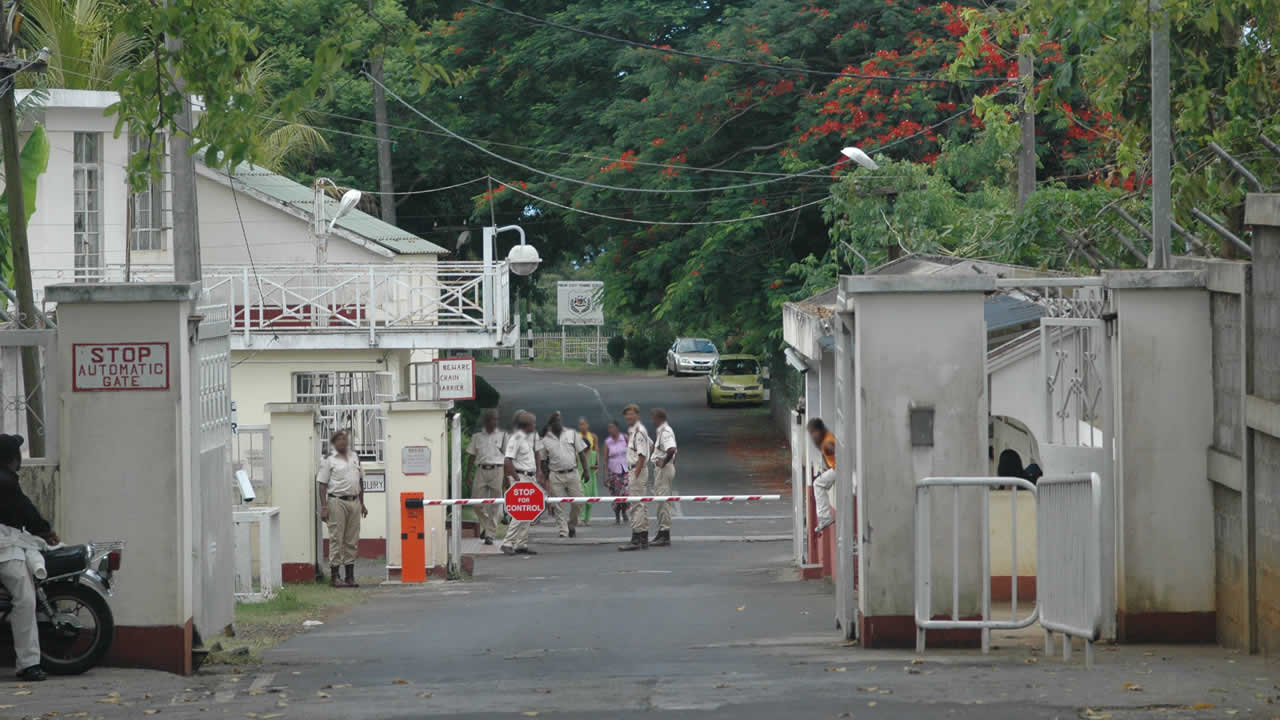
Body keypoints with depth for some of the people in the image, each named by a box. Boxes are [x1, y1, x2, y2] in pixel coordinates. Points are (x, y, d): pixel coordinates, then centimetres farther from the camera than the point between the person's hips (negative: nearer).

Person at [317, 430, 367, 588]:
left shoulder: (355, 457, 14)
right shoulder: (329, 460, -3)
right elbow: (322, 485, -6)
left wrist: (362, 504, 18)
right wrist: (324, 507, -13)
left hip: (354, 502, 5)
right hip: (337, 502, -5)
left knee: (352, 540, 7)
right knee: (336, 539, -5)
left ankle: (350, 575, 11)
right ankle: (334, 576, -2)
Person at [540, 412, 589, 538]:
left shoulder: (572, 434, 5)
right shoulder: (546, 440, 4)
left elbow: (581, 453, 8)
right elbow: (543, 461, 9)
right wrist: (545, 478, 2)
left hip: (572, 473, 1)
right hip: (556, 475, -1)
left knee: (577, 502, -1)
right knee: (559, 507, -2)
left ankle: (572, 526, 21)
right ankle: (563, 532, 3)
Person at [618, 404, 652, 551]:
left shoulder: (639, 431, -14)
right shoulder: (632, 430, 17)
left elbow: (642, 455, -19)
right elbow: (651, 445, 31)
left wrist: (635, 475, -22)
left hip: (638, 470, -11)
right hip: (634, 470, 11)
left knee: (636, 505, -12)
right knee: (641, 505, 11)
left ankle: (636, 540, -15)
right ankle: (644, 539, 15)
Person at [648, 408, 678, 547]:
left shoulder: (665, 432, -17)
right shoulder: (661, 431, 16)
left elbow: (671, 450, -32)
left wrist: (663, 463, -21)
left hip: (664, 468, -11)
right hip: (661, 468, 11)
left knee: (663, 501, -9)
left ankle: (665, 535, -9)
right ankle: (661, 533, 21)